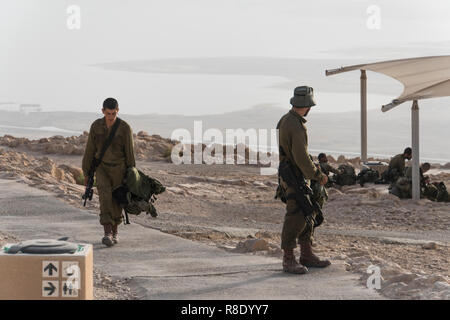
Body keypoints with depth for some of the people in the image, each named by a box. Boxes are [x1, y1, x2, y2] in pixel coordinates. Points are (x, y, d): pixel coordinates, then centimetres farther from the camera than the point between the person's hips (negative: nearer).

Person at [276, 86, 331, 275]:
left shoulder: (284, 120, 9)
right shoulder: (297, 127, -22)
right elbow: (302, 158, -25)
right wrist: (318, 176, -13)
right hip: (295, 179, -10)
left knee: (307, 215, 14)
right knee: (295, 218, -8)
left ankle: (307, 255, 21)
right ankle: (288, 261, -4)